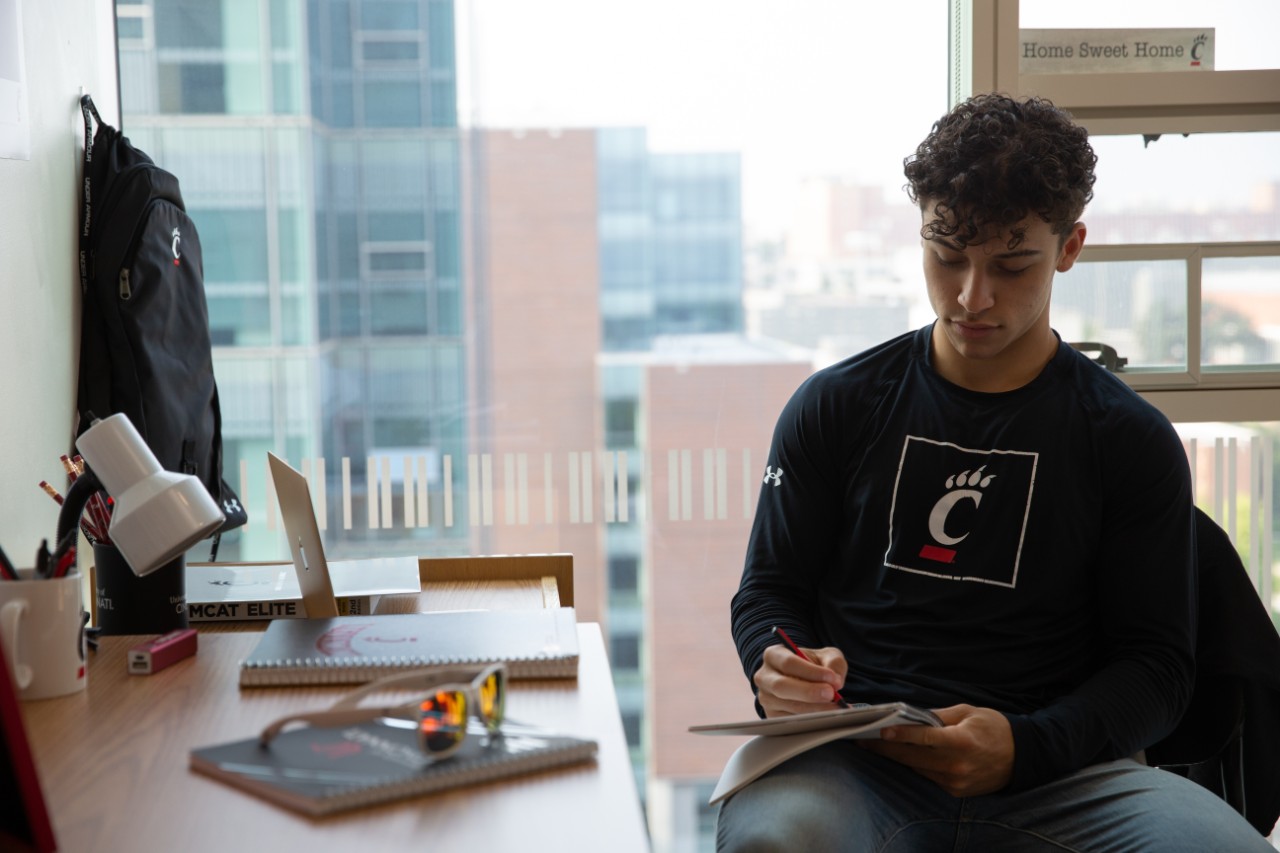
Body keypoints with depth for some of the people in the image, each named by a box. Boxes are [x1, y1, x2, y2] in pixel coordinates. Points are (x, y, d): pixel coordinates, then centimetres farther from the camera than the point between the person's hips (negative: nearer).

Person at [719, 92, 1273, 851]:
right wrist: (780, 669, -9)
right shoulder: (834, 407, 12)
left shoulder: (1131, 441, 9)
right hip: (857, 765, 0)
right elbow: (768, 589, 17)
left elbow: (1156, 662, 7)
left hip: (1052, 777, 1)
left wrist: (1026, 747, -13)